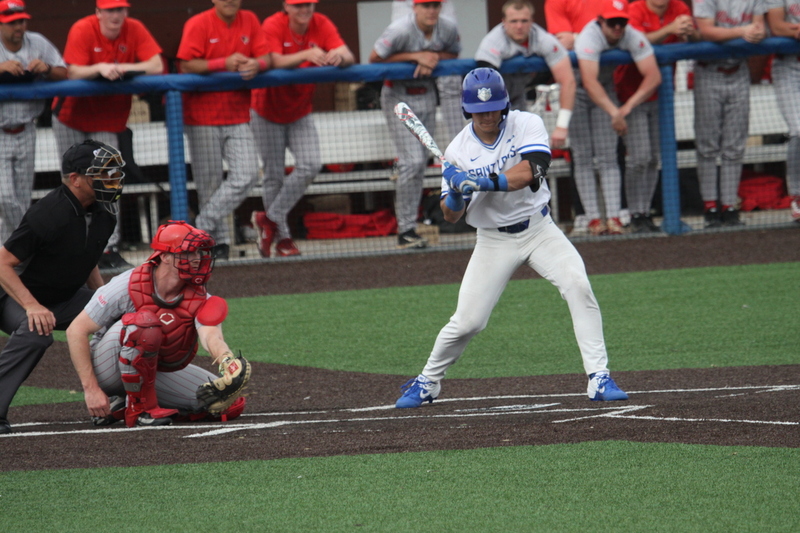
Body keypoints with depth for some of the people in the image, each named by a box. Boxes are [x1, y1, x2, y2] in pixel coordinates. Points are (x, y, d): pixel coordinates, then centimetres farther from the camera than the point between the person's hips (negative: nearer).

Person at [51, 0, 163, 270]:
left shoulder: (135, 30, -10)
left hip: (106, 123, 1)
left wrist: (121, 68, -27)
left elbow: (157, 66, -17)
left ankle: (109, 250, -15)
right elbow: (73, 73, -25)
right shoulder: (82, 30, -16)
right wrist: (100, 68, -41)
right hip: (71, 117, -1)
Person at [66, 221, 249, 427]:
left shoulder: (199, 300, -12)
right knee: (144, 322, -34)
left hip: (156, 373, 6)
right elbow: (76, 331, -20)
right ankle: (140, 409, -18)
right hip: (106, 370, -6)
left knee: (231, 404, -7)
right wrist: (91, 389, -25)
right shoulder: (127, 286, -22)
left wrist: (228, 361, -58)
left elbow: (211, 337, -33)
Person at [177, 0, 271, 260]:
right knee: (210, 182, 0)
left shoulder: (249, 21, 6)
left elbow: (266, 57, 3)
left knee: (246, 175, -10)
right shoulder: (198, 24, -8)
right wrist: (224, 64, -25)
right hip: (203, 118, -4)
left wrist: (255, 65, -20)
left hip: (238, 117, 4)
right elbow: (186, 65, -16)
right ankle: (219, 240, 11)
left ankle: (203, 227, -6)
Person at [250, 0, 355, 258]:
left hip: (301, 113, 3)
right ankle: (282, 237, 12)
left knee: (310, 166, -14)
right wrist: (306, 55, -53)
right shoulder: (273, 25, -20)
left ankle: (270, 218, -1)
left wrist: (339, 57, -48)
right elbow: (275, 62, -36)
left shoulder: (322, 25, -11)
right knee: (274, 176, 1)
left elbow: (349, 57, -24)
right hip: (267, 113, -3)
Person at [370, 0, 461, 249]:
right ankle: (405, 231, -9)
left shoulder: (448, 29, -8)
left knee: (420, 164, 11)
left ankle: (409, 225, 30)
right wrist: (416, 56, -22)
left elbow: (453, 55, 9)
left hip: (427, 96, 6)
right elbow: (375, 58, -17)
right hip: (399, 97, -6)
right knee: (412, 161, -13)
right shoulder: (400, 30, -24)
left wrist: (433, 58, -15)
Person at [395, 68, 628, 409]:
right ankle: (427, 383, 19)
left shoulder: (527, 125, -9)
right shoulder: (459, 150, -7)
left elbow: (532, 170, -28)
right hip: (494, 240, 0)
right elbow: (450, 216, -5)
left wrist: (488, 182, -39)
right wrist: (456, 192, -28)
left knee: (577, 285, -22)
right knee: (467, 321, -6)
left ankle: (598, 378, -19)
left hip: (538, 228, 0)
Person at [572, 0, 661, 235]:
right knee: (583, 157, -7)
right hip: (576, 91, -3)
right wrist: (614, 112, -54)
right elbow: (589, 82, -45)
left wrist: (628, 106, -43)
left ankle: (613, 216, -12)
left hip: (606, 89, 3)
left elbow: (653, 76, -30)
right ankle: (593, 218, -9)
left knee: (608, 156, -5)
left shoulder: (634, 38, -22)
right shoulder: (589, 37, -33)